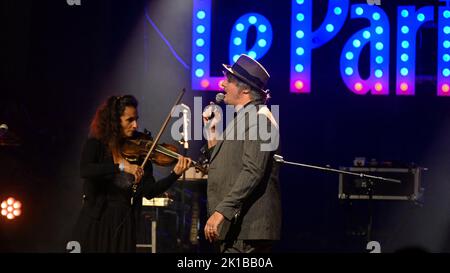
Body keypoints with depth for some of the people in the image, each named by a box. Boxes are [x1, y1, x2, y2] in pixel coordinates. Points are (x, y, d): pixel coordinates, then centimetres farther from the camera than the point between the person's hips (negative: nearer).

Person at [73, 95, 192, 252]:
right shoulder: (96, 145, -3)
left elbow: (149, 192, -3)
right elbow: (84, 170, -24)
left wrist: (175, 174, -17)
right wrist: (121, 166, -32)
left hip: (124, 223, 2)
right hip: (96, 221, -2)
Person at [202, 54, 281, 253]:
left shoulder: (259, 119, -10)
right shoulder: (240, 118, 21)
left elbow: (252, 172, -21)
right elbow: (223, 170, 20)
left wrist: (221, 212, -25)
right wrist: (213, 136, 11)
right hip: (233, 227, 10)